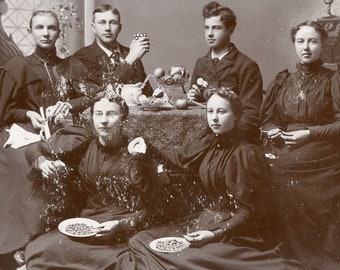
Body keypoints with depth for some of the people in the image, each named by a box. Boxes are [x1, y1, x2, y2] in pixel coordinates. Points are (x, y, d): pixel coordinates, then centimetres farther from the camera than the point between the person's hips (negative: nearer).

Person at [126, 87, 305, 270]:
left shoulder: (246, 153, -14)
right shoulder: (207, 145, 5)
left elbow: (250, 211, -14)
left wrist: (216, 234, -22)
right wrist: (148, 151, 4)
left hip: (236, 230, -7)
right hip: (206, 221, 7)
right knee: (139, 242, -3)